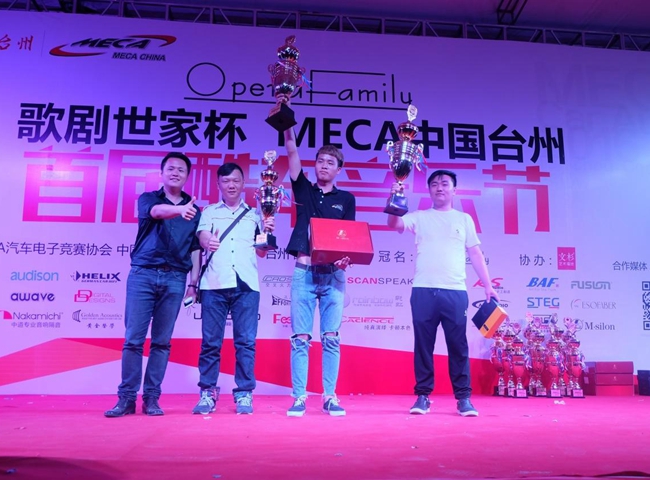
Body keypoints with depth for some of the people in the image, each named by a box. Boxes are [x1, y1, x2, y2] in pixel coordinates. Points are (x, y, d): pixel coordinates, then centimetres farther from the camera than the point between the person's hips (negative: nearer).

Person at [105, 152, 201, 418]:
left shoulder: (194, 210, 14)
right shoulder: (148, 198, 7)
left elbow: (196, 249, 13)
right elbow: (157, 211, -18)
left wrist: (193, 282, 4)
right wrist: (179, 209, -39)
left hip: (174, 279, 2)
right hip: (142, 274, -1)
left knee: (162, 341, 4)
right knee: (133, 339, -2)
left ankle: (151, 397, 11)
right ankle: (127, 397, 5)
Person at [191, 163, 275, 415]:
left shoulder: (255, 214, 17)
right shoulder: (209, 211, 17)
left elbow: (261, 252, 14)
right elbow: (202, 236, -1)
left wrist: (268, 233, -6)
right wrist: (208, 242, -25)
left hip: (246, 284, 0)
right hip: (215, 283, 0)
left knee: (246, 341, -2)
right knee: (210, 341, 0)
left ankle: (244, 394, 6)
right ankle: (207, 393, 11)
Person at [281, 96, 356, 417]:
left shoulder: (346, 199, 12)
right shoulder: (303, 189, 12)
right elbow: (292, 152, 4)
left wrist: (345, 258, -13)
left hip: (333, 274, 0)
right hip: (304, 271, 0)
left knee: (331, 338, 2)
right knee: (300, 338, 0)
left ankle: (330, 398, 8)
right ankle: (299, 398, 6)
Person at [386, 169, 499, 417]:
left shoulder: (464, 219, 16)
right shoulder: (420, 217, 14)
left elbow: (475, 254, 14)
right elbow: (394, 223, -1)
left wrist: (488, 285, 7)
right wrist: (395, 198, -16)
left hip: (455, 292, 0)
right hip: (423, 291, 0)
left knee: (458, 345, 1)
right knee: (423, 345, 2)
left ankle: (463, 398, 9)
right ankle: (423, 395, 10)